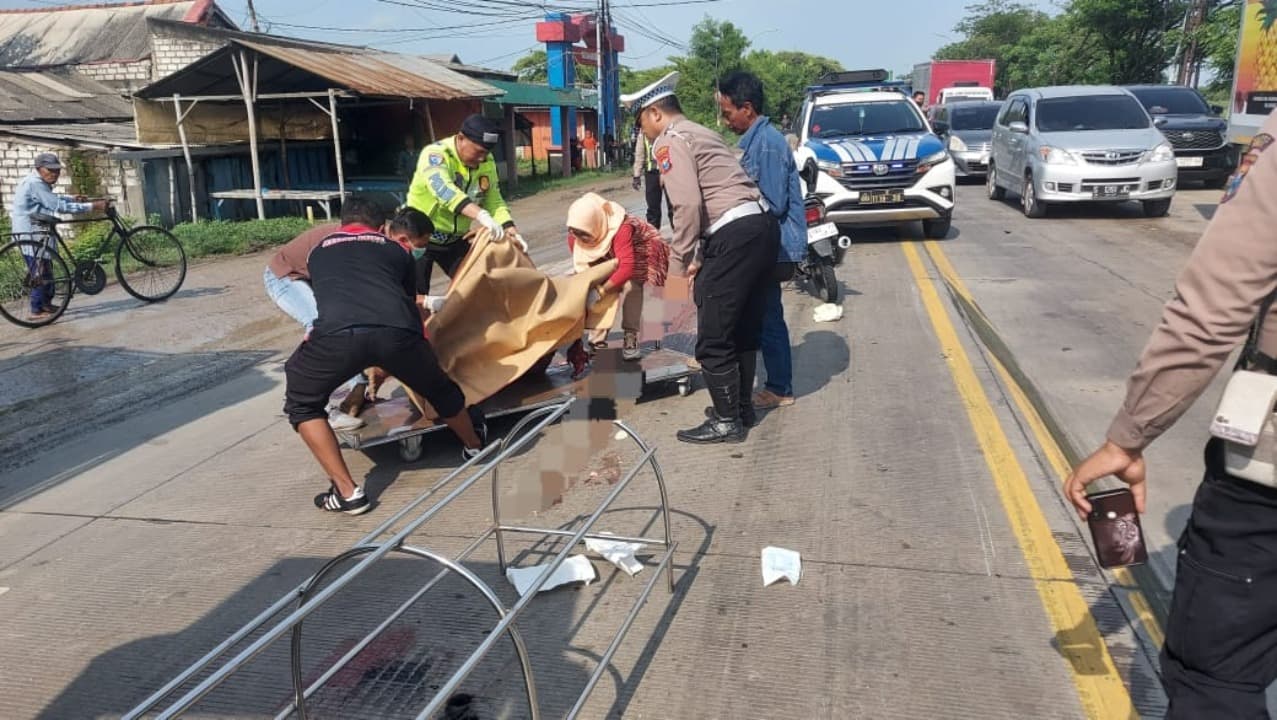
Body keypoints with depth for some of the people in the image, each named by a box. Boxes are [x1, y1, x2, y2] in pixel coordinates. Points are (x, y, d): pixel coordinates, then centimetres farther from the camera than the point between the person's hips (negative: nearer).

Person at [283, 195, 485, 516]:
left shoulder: (319, 251, 37)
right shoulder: (395, 249, 34)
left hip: (339, 332, -1)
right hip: (397, 330, 1)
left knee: (301, 404, 26)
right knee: (440, 389, 31)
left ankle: (347, 492, 19)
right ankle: (475, 447, 56)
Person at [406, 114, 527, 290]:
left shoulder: (487, 162, -5)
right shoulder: (436, 154, -25)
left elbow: (493, 200, -3)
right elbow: (444, 190, -43)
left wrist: (510, 229, -22)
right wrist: (481, 216, -57)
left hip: (456, 239, 6)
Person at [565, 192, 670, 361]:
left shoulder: (621, 228, -44)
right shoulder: (574, 235, -23)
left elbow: (626, 268, -51)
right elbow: (582, 266, -12)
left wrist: (601, 292, -55)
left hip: (638, 252, -6)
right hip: (607, 259, 6)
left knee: (631, 285, -33)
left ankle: (631, 338, -25)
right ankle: (597, 340, -9)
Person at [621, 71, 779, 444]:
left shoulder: (669, 141, -3)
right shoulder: (700, 133, 26)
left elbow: (687, 204, -16)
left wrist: (685, 257, -5)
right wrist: (700, 253, 22)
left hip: (734, 236, -10)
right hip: (761, 225, 10)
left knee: (713, 337, 0)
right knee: (743, 326, 20)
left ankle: (726, 421, 9)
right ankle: (742, 406, 32)